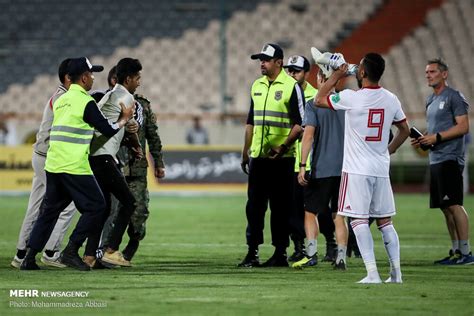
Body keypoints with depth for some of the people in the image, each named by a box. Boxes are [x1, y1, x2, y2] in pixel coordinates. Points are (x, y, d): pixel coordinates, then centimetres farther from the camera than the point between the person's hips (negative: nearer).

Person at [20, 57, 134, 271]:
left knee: (49, 210, 12)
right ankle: (71, 252, -4)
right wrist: (124, 119, 12)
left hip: (52, 165, 8)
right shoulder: (85, 102, -8)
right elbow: (108, 130, -7)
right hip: (74, 166, -8)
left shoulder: (60, 101, 16)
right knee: (95, 206, 2)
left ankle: (29, 257, 5)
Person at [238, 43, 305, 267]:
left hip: (281, 157, -6)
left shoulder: (291, 87, -7)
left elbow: (299, 124, -10)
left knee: (280, 207, 0)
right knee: (254, 205, 5)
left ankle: (280, 253, 5)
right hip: (258, 156, 6)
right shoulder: (257, 86, 14)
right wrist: (245, 152, 17)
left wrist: (283, 147, -19)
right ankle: (252, 252, 9)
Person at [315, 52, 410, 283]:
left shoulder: (351, 98, -14)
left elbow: (319, 100, 1)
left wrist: (336, 75, 9)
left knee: (359, 221, -4)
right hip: (382, 169, 5)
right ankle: (396, 272, 10)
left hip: (357, 169, -5)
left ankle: (372, 273, -14)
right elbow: (404, 130, 16)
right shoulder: (391, 100, 2)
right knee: (385, 221, 12)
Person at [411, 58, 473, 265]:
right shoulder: (431, 100, 20)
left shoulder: (453, 97, -8)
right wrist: (422, 140, 9)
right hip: (435, 159, 9)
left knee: (454, 205, -11)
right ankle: (456, 251, 13)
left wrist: (437, 137, -17)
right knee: (445, 208, 8)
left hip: (450, 158, -9)